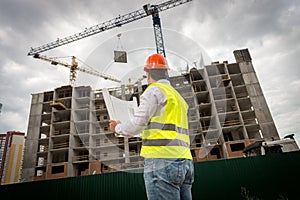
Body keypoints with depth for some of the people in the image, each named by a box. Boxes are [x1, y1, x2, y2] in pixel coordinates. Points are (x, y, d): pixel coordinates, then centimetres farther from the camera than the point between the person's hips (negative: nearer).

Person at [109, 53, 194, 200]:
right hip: (185, 162, 9)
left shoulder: (155, 90, -3)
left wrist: (118, 128, 9)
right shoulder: (177, 96, 23)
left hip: (162, 161, -9)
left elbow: (137, 125, -11)